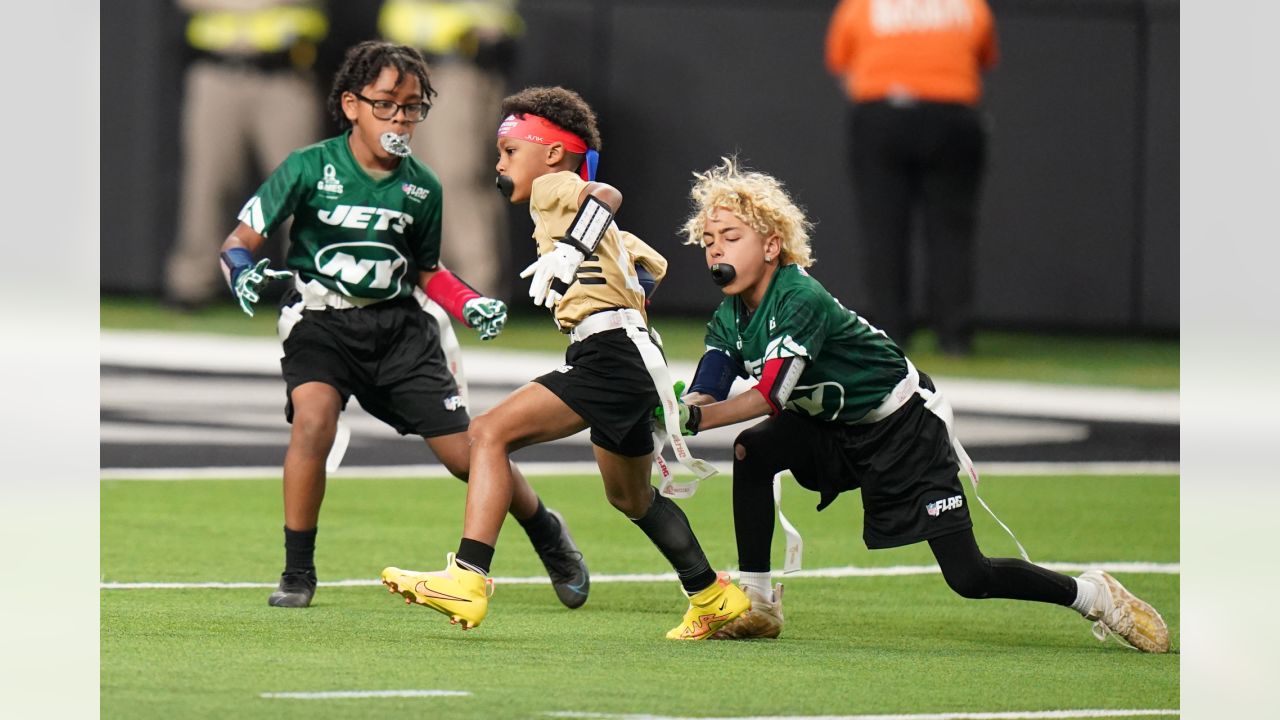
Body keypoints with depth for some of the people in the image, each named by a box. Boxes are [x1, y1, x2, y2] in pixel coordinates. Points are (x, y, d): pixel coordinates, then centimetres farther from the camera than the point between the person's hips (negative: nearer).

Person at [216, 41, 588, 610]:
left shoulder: (422, 188, 2)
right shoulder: (309, 169, -9)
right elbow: (240, 239, -7)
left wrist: (470, 305, 0)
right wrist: (243, 272, -29)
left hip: (399, 325, 2)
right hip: (321, 321, -2)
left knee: (465, 451, -2)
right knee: (314, 420, -31)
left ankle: (548, 534, 28)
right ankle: (298, 574, -14)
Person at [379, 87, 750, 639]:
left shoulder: (553, 189, -1)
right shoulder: (593, 220, 26)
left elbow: (606, 193, -20)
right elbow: (651, 263, 29)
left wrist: (569, 251, -27)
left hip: (608, 356, -11)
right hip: (629, 364, 11)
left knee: (491, 433, -18)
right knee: (630, 498, 27)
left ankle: (468, 579, -29)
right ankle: (715, 600, 38)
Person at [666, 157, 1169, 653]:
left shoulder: (801, 299, -29)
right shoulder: (729, 317, -7)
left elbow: (772, 395, -39)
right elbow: (704, 395, -21)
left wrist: (697, 419, -50)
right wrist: (675, 416, -44)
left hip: (902, 428, -7)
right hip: (835, 431, 7)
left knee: (967, 577, -9)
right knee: (750, 451, -19)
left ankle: (1093, 595, 13)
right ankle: (758, 606, -11)